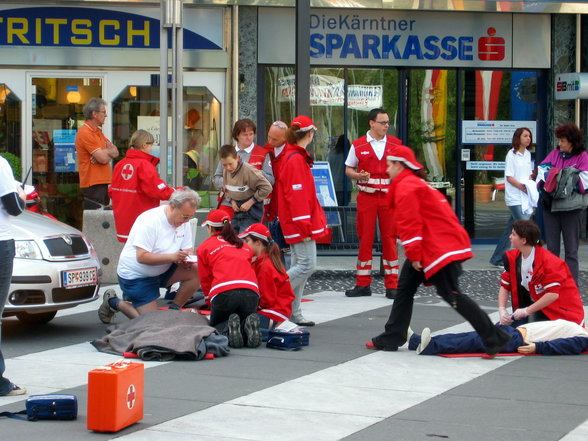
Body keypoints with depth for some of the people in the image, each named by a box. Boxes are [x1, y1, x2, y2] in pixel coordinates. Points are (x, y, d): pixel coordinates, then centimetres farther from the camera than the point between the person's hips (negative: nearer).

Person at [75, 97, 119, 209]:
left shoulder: (98, 131, 18)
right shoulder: (85, 133, -14)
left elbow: (115, 152, 11)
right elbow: (103, 158, -20)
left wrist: (105, 152, -10)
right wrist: (109, 153, 2)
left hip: (102, 182, 10)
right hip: (93, 184, -10)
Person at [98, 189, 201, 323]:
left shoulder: (184, 221, -2)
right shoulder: (150, 221, -25)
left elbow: (188, 250, 5)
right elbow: (142, 257, -29)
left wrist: (188, 259, -21)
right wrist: (172, 257, -38)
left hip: (161, 271, 7)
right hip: (135, 276, -7)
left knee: (195, 272, -16)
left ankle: (173, 311, -1)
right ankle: (114, 302, 11)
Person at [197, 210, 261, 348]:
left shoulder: (204, 247, 19)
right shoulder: (244, 246, 29)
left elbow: (205, 280, 18)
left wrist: (211, 304, 28)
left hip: (223, 293, -3)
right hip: (251, 292, 3)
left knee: (216, 326, 20)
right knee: (244, 320, 26)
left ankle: (227, 330, -15)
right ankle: (249, 325, -11)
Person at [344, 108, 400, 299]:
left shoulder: (395, 144, 7)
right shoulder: (358, 145, 3)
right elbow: (348, 169, 8)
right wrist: (359, 175, -13)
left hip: (389, 196, 1)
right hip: (366, 196, -1)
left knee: (390, 238, 0)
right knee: (365, 239, 1)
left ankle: (392, 285, 5)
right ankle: (363, 285, 9)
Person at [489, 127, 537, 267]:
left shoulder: (528, 154, 14)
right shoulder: (512, 154, -8)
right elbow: (509, 177, -10)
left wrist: (531, 186, 1)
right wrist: (523, 187, -18)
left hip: (525, 197, 8)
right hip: (515, 197, -8)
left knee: (511, 228, 11)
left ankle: (497, 259, 20)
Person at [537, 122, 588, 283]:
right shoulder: (555, 154, 10)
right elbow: (542, 170, 5)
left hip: (571, 208, -4)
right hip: (551, 206, 4)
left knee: (571, 250, 0)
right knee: (551, 248, 8)